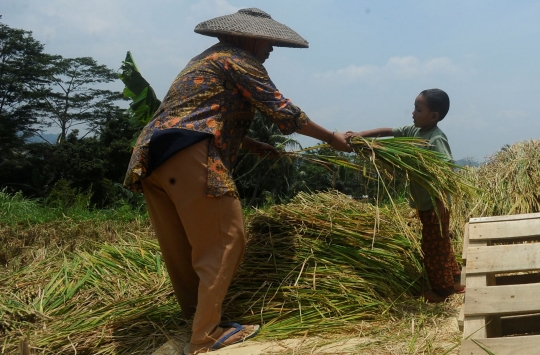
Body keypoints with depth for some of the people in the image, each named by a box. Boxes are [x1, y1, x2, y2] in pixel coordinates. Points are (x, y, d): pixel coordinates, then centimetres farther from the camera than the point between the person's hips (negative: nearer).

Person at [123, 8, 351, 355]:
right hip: (189, 157, -10)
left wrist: (259, 147, 30)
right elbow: (283, 111, 0)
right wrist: (333, 138, 9)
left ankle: (197, 319, 27)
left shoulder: (207, 60, 31)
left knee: (182, 248, 15)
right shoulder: (238, 60, 3)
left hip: (151, 158, 10)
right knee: (223, 241, -3)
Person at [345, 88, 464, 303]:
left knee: (433, 247, 4)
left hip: (434, 204, -9)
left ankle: (441, 289, 20)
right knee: (439, 244, 20)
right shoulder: (414, 131, 3)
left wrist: (440, 203, -34)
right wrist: (360, 135, -6)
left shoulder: (436, 140, -23)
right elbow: (387, 132, 5)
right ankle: (453, 280, 35)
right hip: (424, 203, 9)